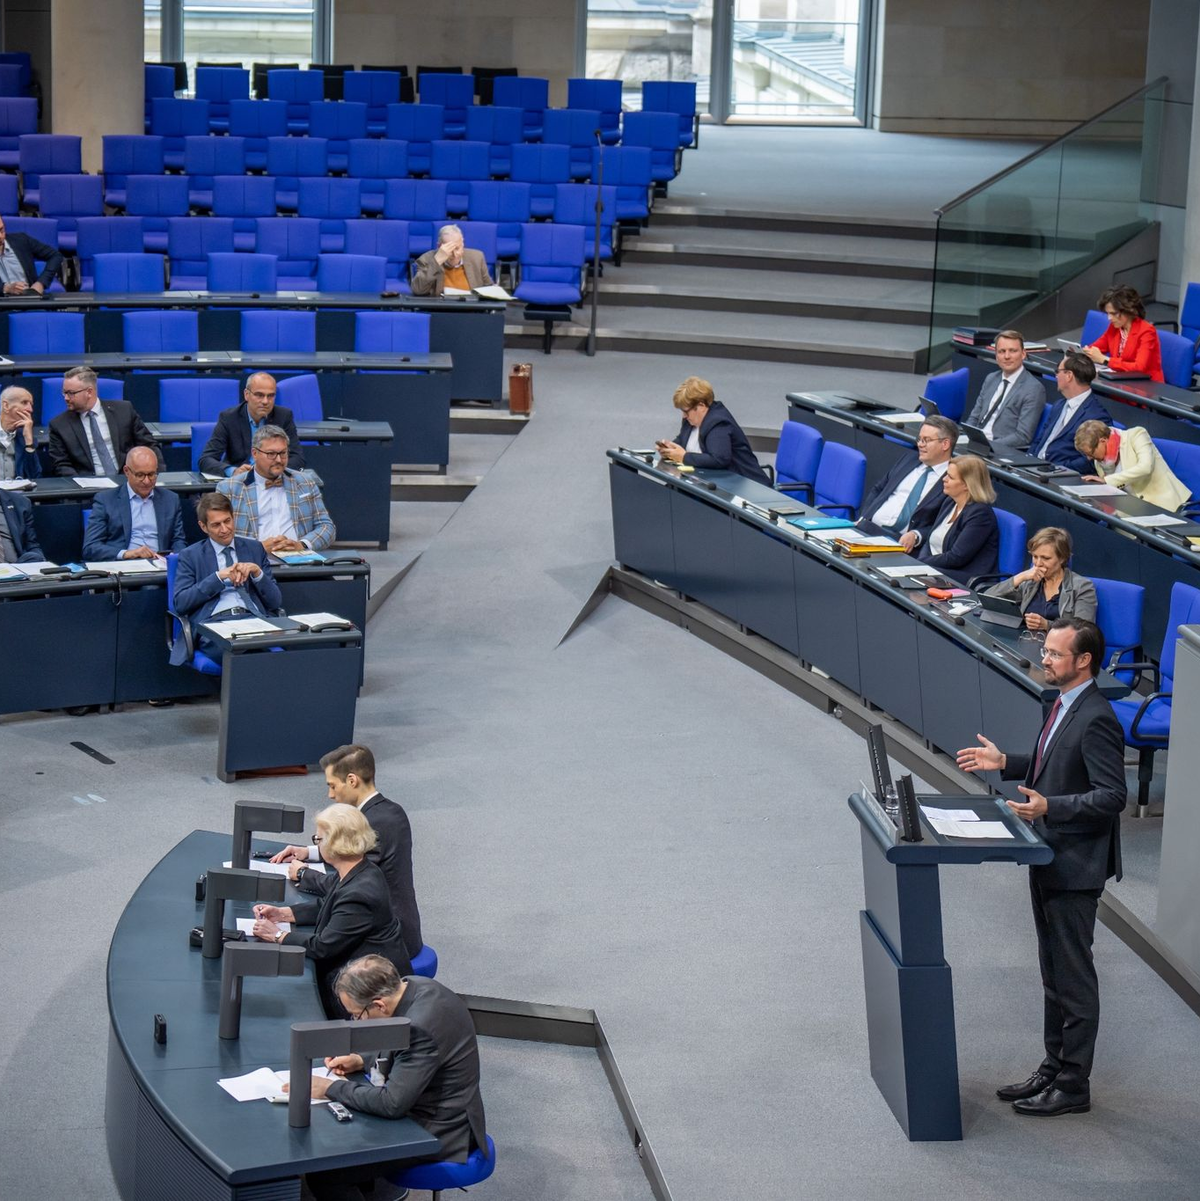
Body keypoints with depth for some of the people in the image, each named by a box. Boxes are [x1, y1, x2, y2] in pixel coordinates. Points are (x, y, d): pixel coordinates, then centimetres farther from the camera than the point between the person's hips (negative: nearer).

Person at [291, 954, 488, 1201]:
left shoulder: (421, 1026, -30)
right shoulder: (413, 987, -2)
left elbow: (392, 1104, -27)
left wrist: (332, 1088, -16)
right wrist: (362, 1061, 4)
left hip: (437, 1133, -10)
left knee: (323, 1175, -15)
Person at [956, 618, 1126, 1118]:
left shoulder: (1095, 720, -22)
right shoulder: (1064, 705, 8)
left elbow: (1111, 796, -24)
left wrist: (1049, 806, -32)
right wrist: (1005, 763, 12)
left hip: (1076, 866, -10)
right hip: (1049, 860, 10)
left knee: (1074, 978, 0)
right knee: (1054, 974, 18)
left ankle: (1073, 1085, 10)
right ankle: (1053, 1069, 29)